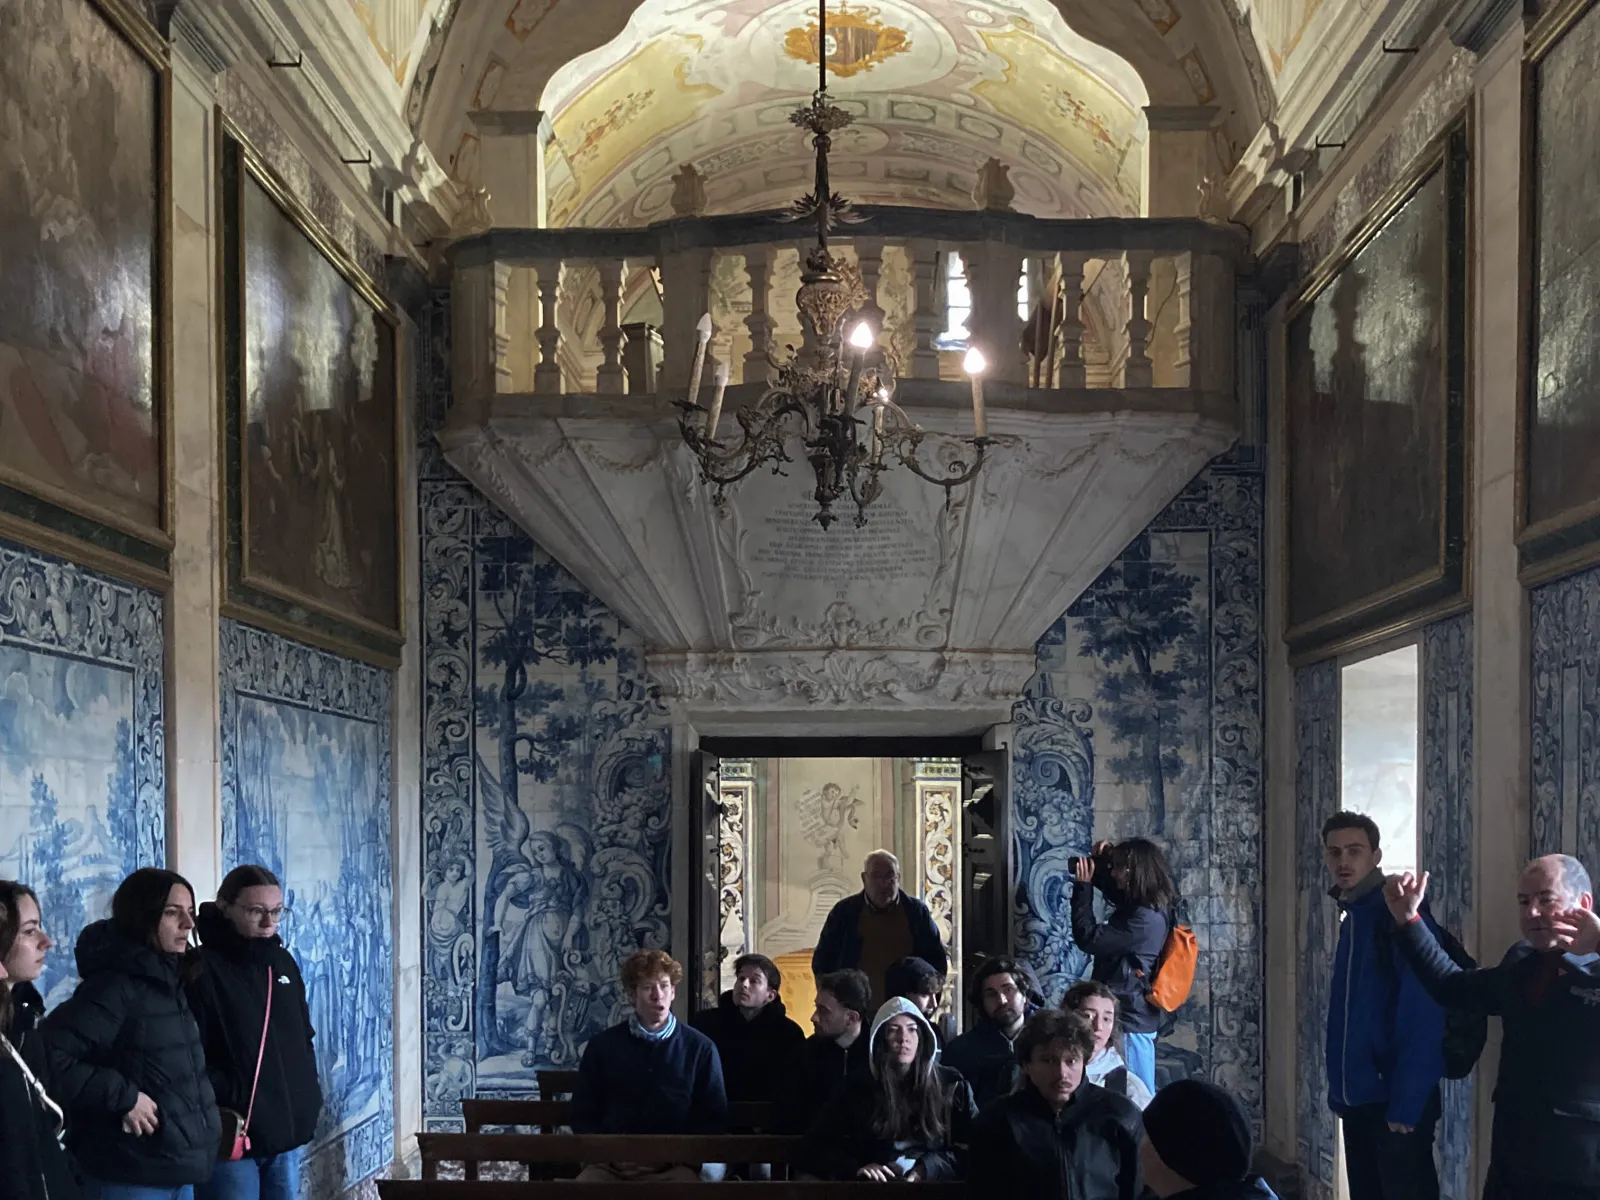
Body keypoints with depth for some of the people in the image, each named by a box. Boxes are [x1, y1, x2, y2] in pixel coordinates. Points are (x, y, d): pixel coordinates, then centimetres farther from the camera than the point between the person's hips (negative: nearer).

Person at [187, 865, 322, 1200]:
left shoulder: (283, 963, 13)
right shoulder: (202, 969, -10)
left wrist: (309, 1098, 11)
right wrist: (218, 1111, -19)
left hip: (286, 1133, 7)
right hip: (231, 1138, -7)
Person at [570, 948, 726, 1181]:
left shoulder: (700, 1048, 8)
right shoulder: (602, 1045, 11)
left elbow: (713, 1121, 9)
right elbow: (583, 1116, 15)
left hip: (673, 1166, -1)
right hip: (610, 1164, 1)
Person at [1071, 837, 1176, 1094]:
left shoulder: (1146, 918, -21)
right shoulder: (1141, 904, 7)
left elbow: (1090, 940, -20)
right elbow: (1114, 888, 29)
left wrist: (1083, 887, -13)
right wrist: (1102, 861, 7)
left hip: (1130, 1018, -10)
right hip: (1130, 1014, 10)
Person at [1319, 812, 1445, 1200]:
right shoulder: (1350, 914, 12)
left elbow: (1421, 1012, -20)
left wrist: (1407, 1101, -22)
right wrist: (1339, 1088, 12)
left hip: (1395, 1097, -8)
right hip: (1358, 1095, 8)